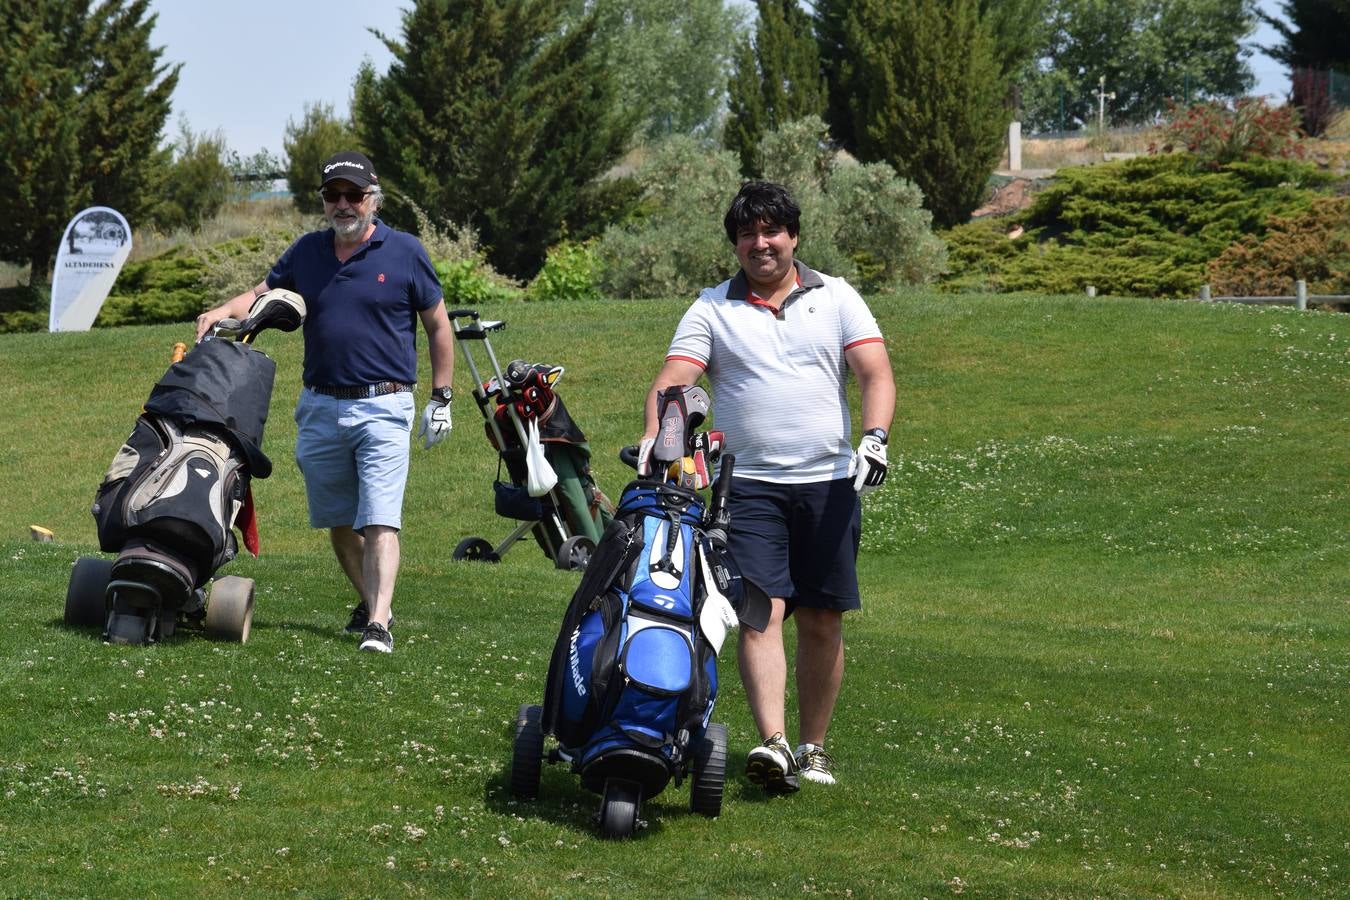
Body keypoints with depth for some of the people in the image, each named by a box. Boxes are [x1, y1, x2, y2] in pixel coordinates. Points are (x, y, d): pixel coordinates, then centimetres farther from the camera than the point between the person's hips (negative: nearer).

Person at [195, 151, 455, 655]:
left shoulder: (404, 253, -1)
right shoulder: (307, 252, 9)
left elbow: (438, 326, 4)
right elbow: (263, 294, 13)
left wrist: (441, 399, 2)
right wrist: (222, 312, -9)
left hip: (382, 406, -5)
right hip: (320, 408, 5)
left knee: (379, 521, -15)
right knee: (337, 521, 12)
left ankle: (379, 624, -23)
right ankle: (367, 602, 29)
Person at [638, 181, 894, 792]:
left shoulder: (836, 298, 10)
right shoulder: (712, 308, 8)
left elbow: (876, 373, 1)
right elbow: (673, 380, -2)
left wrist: (875, 436, -17)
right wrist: (653, 436, -22)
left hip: (830, 481, 1)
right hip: (750, 483, -1)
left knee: (822, 621, 5)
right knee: (761, 612, -15)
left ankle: (813, 746, 15)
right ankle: (773, 743, -24)